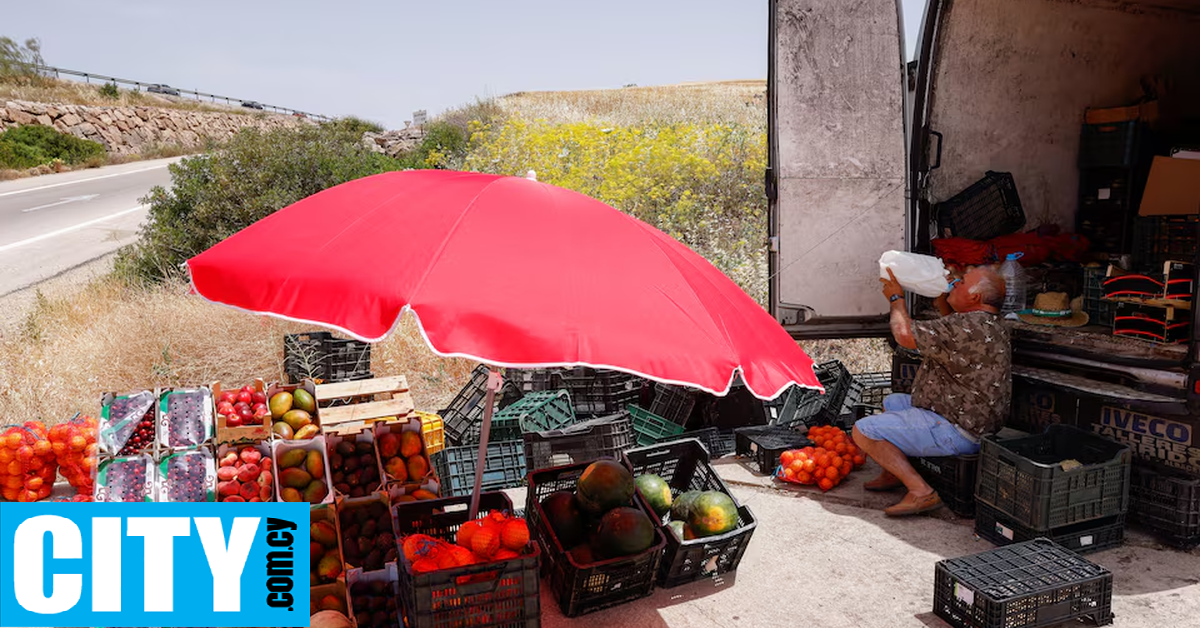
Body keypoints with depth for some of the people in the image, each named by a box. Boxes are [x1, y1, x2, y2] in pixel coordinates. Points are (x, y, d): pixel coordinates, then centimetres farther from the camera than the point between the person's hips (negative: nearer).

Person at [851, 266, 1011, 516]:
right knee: (891, 402, 31)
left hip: (955, 431, -11)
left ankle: (921, 491, -13)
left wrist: (896, 298, -4)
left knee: (863, 431, -13)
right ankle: (893, 474, 29)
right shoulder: (992, 325, 8)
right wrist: (942, 301, 17)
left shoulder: (970, 327, -26)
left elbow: (905, 335, -22)